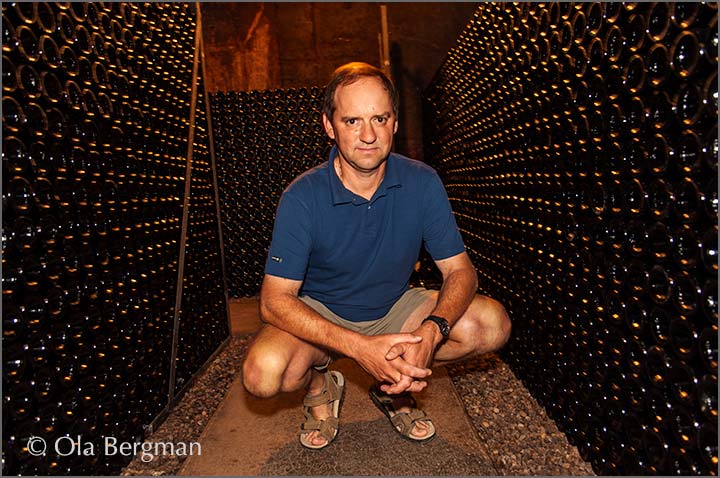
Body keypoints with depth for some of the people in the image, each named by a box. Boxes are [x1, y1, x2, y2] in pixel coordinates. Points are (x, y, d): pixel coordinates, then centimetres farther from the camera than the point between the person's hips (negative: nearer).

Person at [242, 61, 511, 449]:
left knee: (492, 324, -18)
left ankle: (393, 387, 6)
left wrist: (431, 332, -34)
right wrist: (358, 346, -38)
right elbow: (275, 300, -24)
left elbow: (460, 271, -12)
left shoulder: (422, 183, -15)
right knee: (263, 372, -32)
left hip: (394, 309, 3)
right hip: (320, 314, -2)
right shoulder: (302, 197, -22)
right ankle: (320, 383, 7)